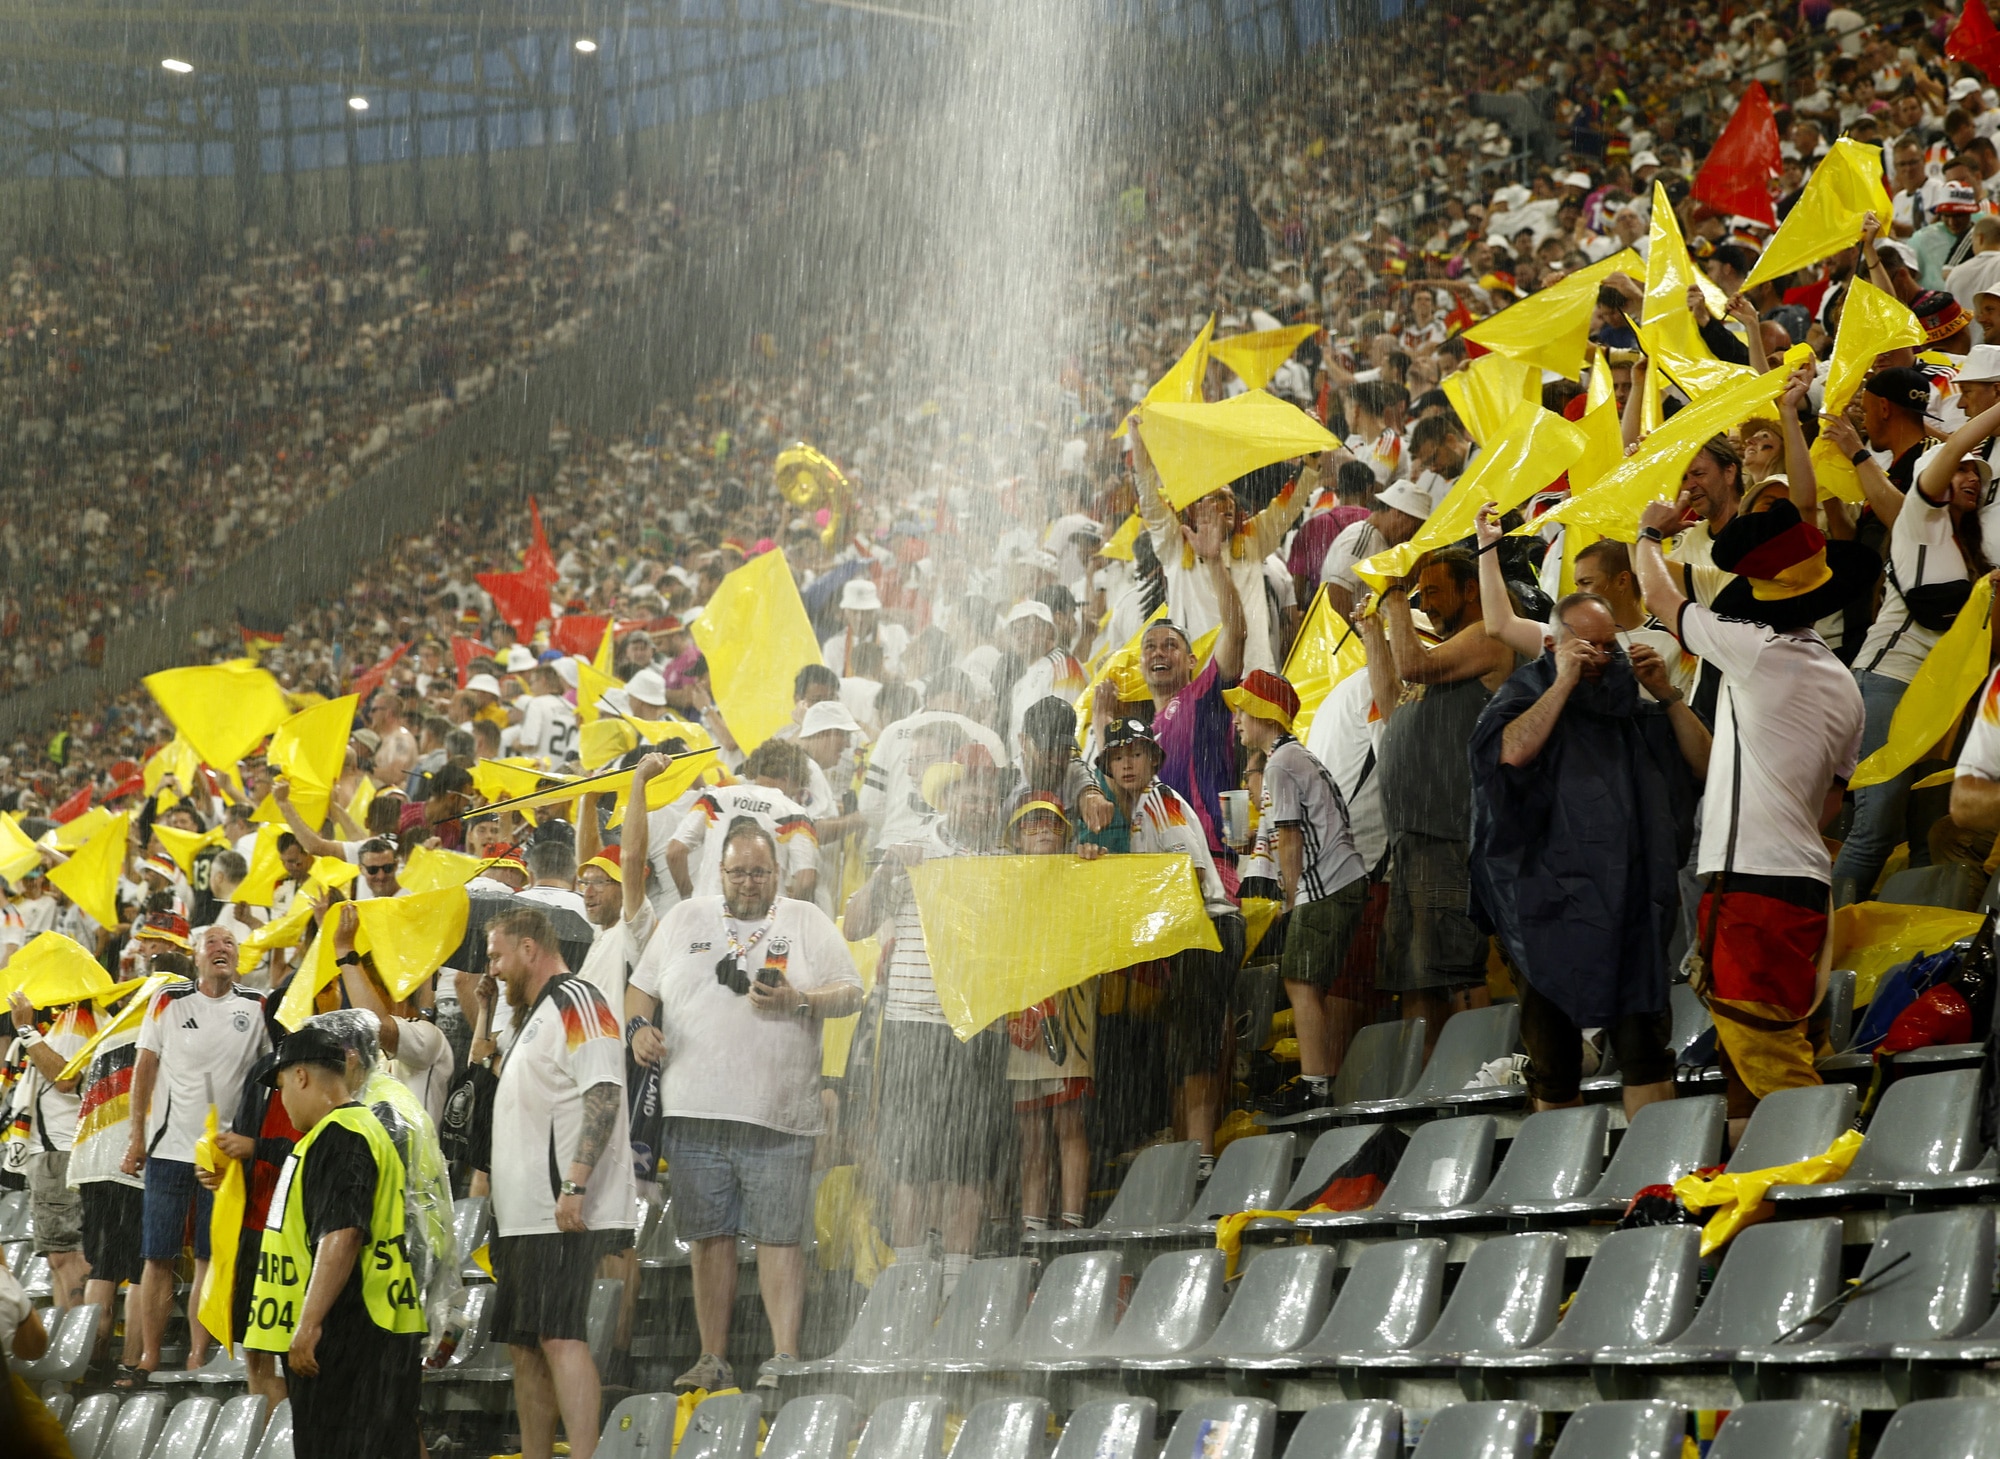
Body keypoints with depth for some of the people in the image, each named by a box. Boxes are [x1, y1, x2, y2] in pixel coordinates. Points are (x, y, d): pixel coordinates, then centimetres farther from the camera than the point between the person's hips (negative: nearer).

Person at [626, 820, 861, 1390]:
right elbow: (642, 987, 20)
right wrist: (640, 1025, 0)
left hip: (778, 1113, -2)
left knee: (779, 1235, -6)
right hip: (696, 1108, 2)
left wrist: (798, 1001, -11)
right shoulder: (684, 920, 15)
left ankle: (784, 1357, -7)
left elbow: (850, 993, 6)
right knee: (710, 1235, 5)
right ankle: (713, 1359, 11)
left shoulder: (807, 922, 9)